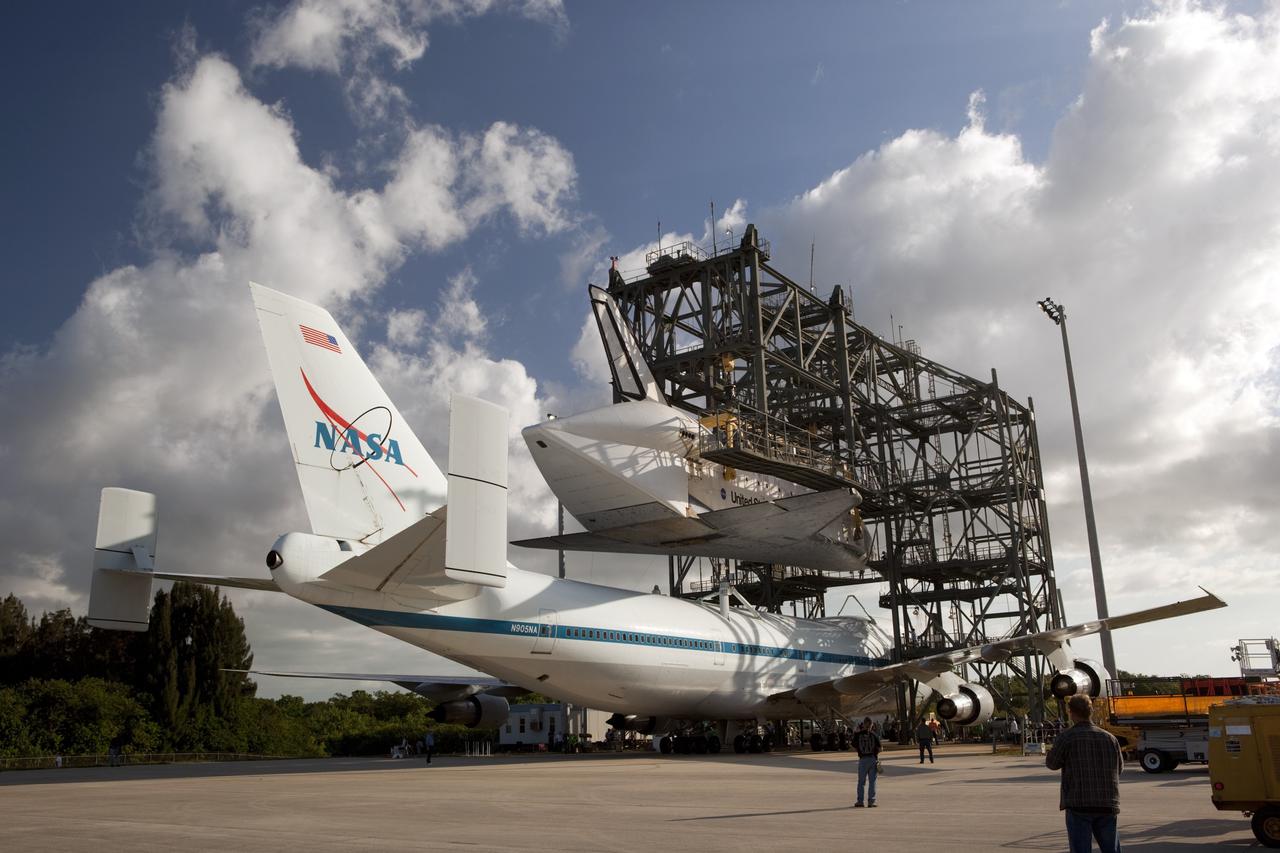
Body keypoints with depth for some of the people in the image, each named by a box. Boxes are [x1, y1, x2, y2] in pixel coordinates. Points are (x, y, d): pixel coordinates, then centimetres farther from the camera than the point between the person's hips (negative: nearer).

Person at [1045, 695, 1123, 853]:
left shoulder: (1066, 737, -8)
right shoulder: (1109, 737, 5)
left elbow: (1052, 763, 2)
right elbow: (1119, 766, 16)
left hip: (1078, 804, -4)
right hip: (1107, 804, 4)